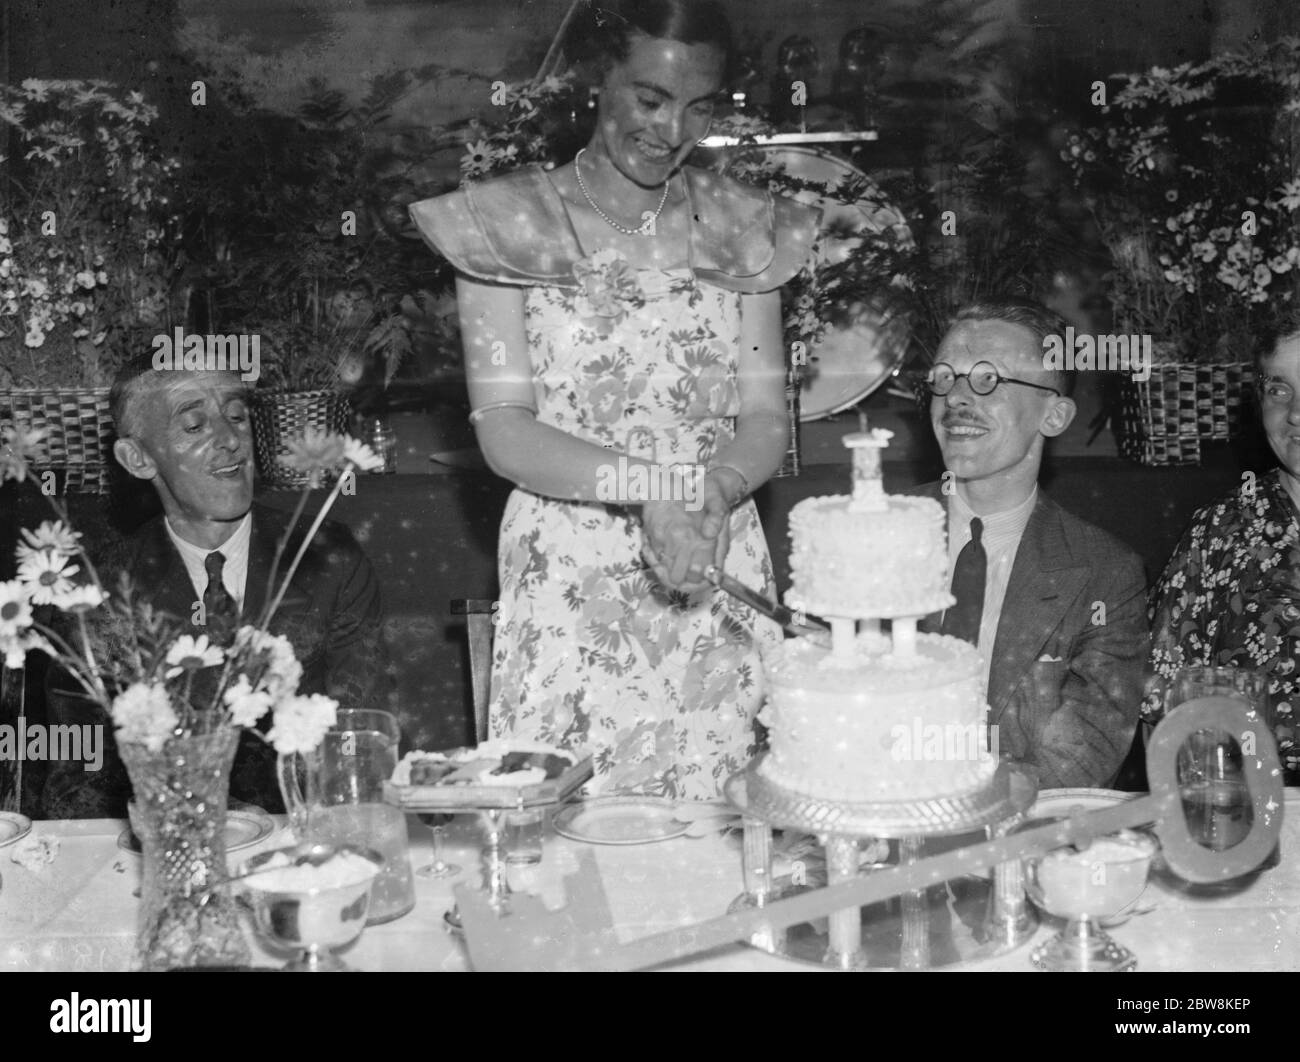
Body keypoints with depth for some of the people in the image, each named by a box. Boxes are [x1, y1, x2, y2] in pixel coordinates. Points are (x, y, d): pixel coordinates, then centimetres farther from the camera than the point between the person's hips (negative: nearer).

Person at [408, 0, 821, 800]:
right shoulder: (511, 224, -1)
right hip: (569, 590, -2)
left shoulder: (743, 229, 8)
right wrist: (651, 487, -21)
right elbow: (504, 431, -7)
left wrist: (714, 492, -17)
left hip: (717, 584, 2)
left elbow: (767, 419, 4)